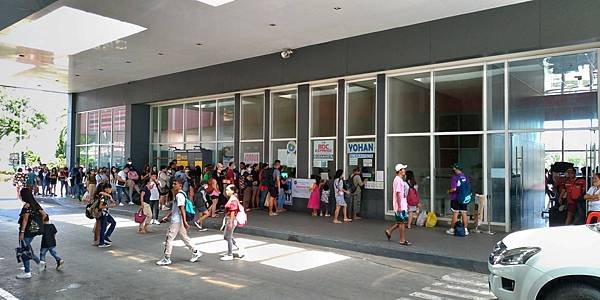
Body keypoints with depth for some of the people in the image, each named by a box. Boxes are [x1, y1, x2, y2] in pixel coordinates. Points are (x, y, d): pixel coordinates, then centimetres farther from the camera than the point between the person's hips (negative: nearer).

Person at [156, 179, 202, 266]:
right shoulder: (178, 195, 15)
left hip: (177, 221, -10)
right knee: (184, 237, 15)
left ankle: (167, 259, 4)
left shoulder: (179, 195, -17)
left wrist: (185, 222, -25)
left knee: (169, 238, -4)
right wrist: (167, 217, 23)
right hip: (177, 220, 10)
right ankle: (195, 252, 21)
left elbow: (182, 209, -22)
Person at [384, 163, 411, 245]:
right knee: (402, 222, -2)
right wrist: (399, 206, -23)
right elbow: (398, 193, -21)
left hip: (403, 205, 10)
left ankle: (389, 231, 23)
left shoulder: (400, 180, 15)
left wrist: (406, 204, 23)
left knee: (401, 221, 14)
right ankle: (402, 240, 6)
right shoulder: (398, 180, -17)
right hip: (400, 206, -10)